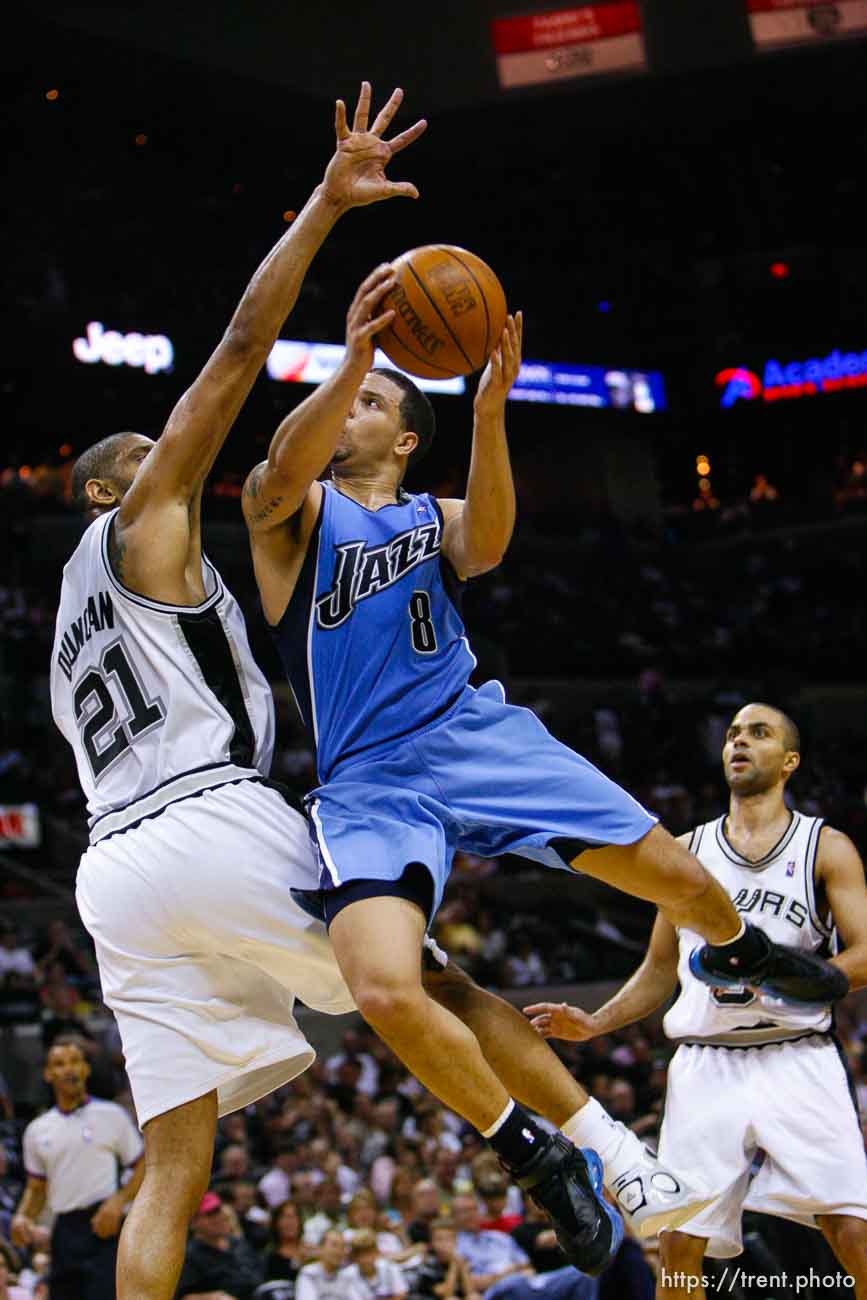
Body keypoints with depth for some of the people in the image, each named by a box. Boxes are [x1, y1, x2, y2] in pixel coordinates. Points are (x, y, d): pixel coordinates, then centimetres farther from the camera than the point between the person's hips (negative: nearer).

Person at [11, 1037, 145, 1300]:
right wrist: (22, 1217, 3)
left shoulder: (111, 1116, 2)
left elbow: (143, 1168, 2)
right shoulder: (37, 1130, 14)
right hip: (64, 1232, 5)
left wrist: (118, 1202, -13)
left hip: (102, 1228, -5)